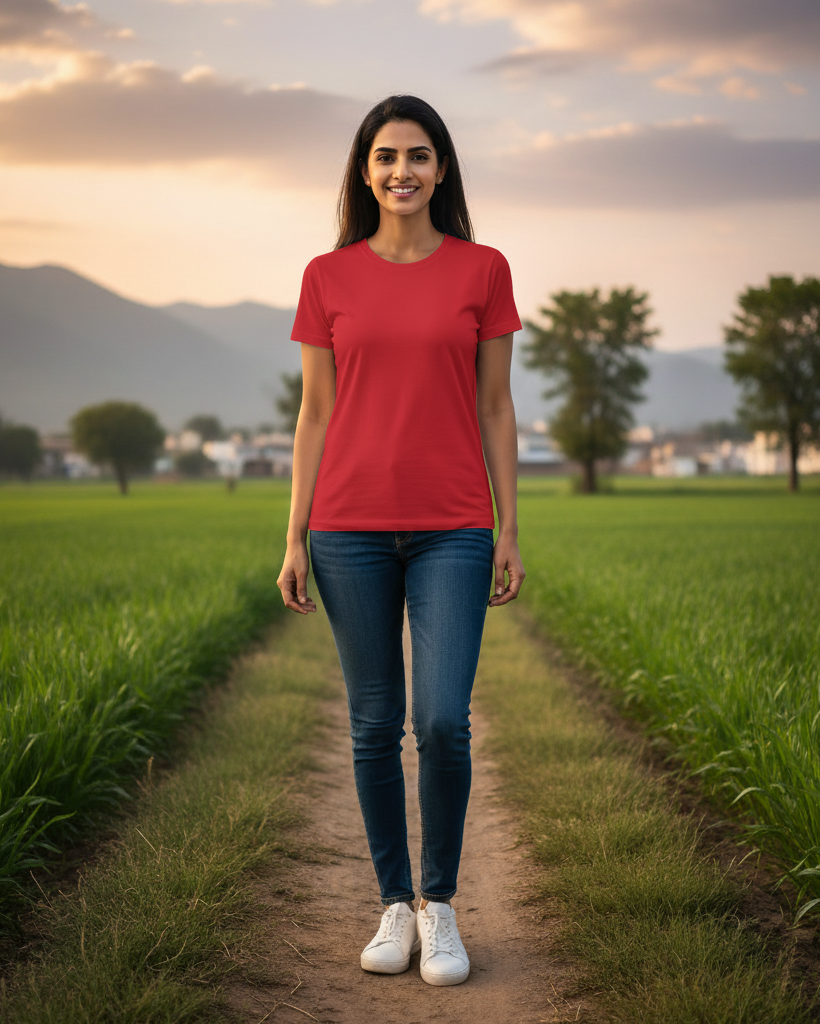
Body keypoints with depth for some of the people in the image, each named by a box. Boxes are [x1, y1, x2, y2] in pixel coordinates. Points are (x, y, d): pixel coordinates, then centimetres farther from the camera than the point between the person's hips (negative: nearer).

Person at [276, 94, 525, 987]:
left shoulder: (482, 270, 4)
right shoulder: (328, 277, 6)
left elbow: (494, 406, 5)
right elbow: (315, 413, 7)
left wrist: (508, 530, 2)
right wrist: (295, 538, 3)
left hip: (451, 529, -1)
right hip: (352, 526, 1)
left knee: (444, 722, -10)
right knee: (375, 725, 5)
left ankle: (439, 903, 11)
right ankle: (395, 905, 21)